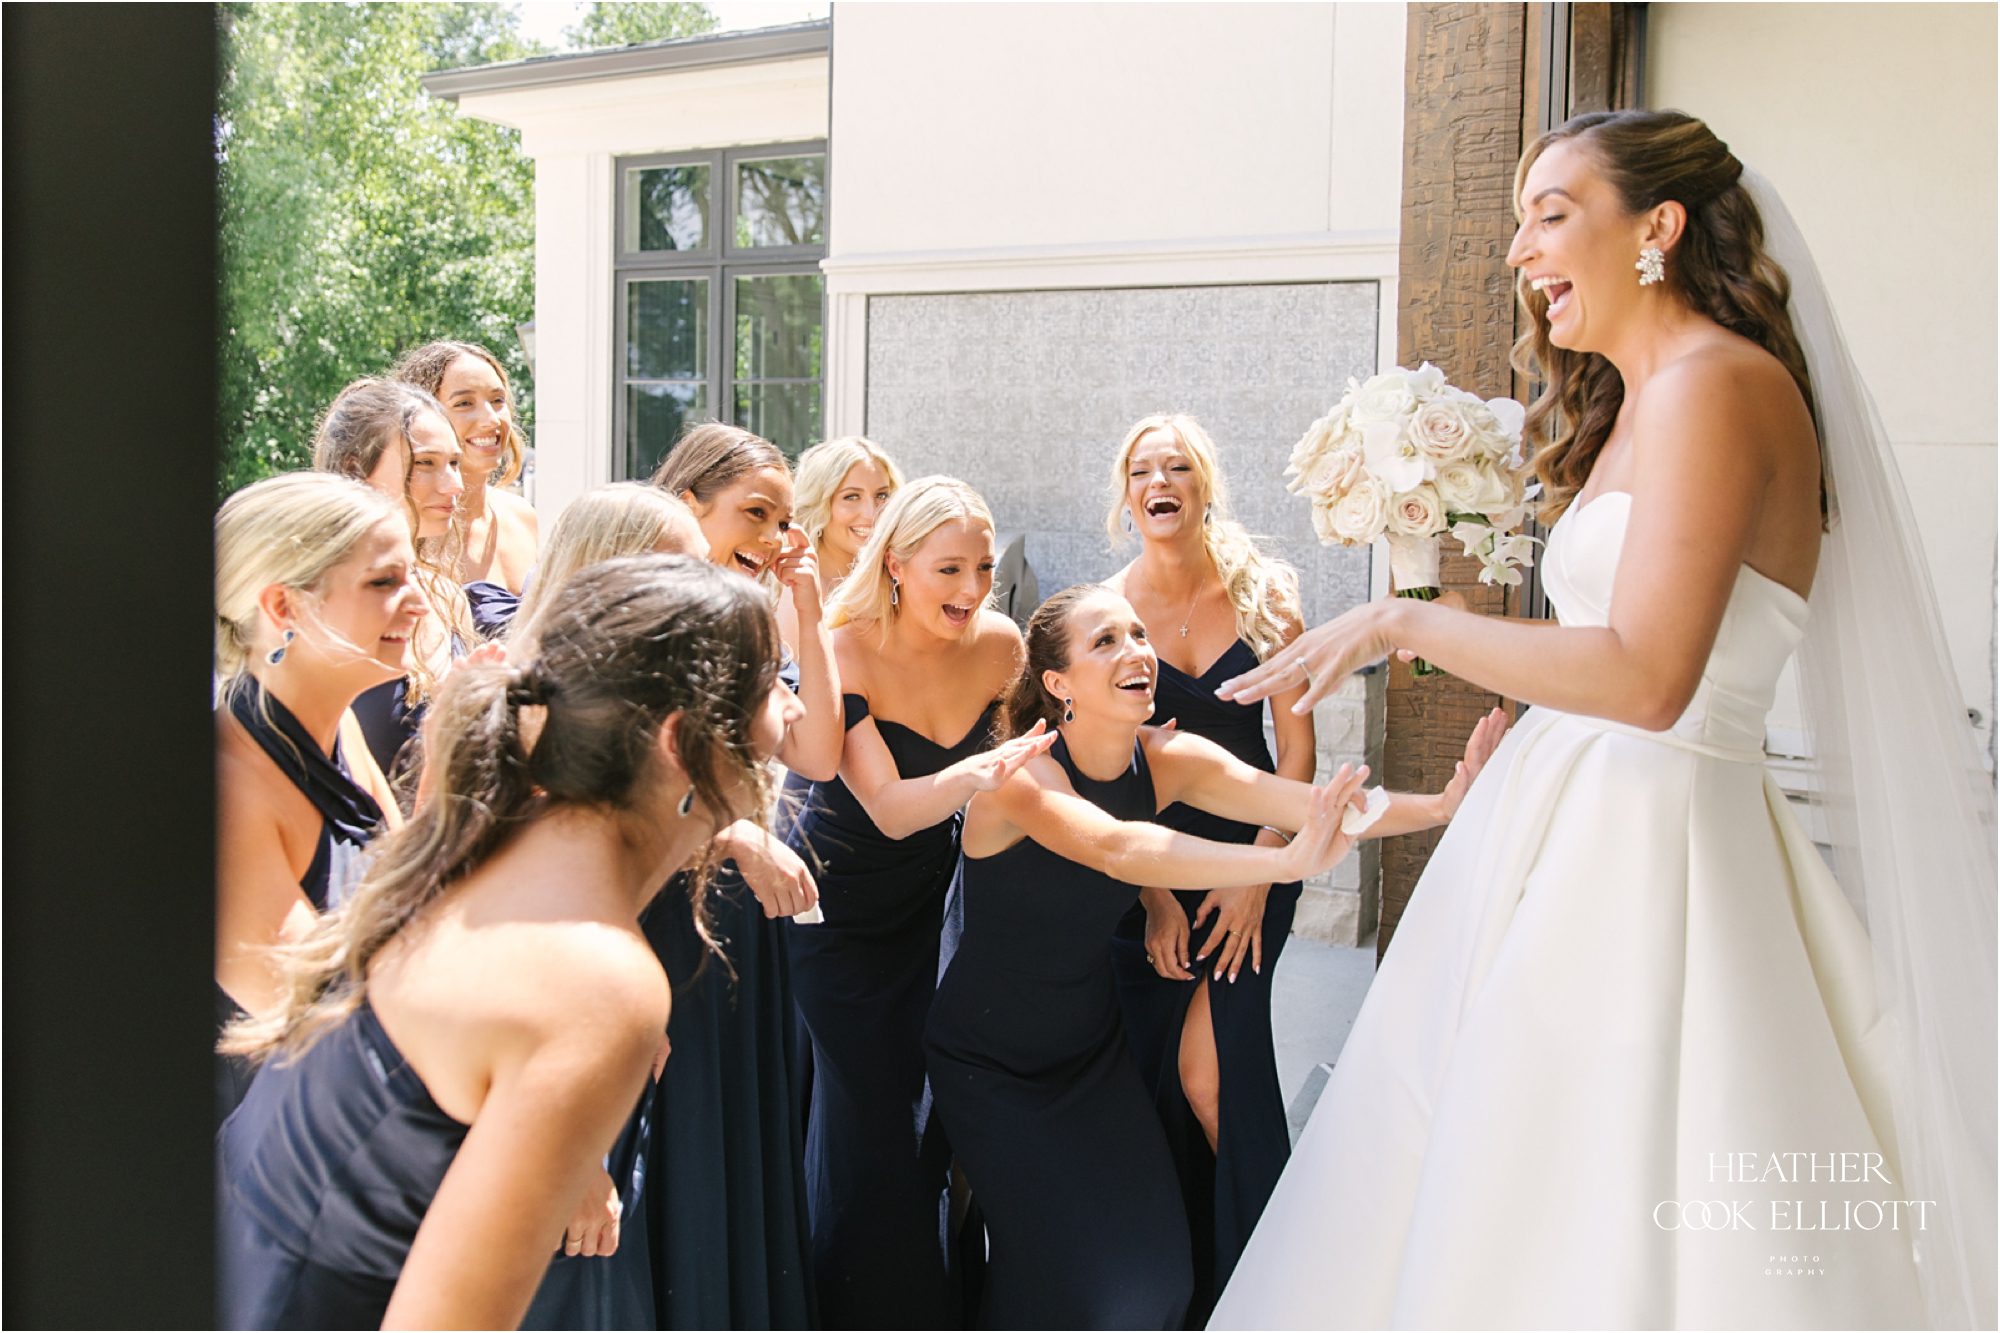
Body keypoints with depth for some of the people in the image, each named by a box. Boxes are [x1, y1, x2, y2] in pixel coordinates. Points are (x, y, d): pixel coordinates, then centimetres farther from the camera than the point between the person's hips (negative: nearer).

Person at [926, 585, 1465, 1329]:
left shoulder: (1169, 760, -10)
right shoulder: (1021, 777, -27)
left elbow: (1305, 803, -24)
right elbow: (1115, 848, -46)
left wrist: (1447, 804, -40)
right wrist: (1287, 862, -59)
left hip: (1091, 1041, 5)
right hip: (990, 1063, -5)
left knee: (1155, 1268, -4)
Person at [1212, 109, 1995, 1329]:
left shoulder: (1716, 383, -13)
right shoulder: (1631, 404, 16)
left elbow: (1647, 679, -23)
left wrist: (1404, 623, -16)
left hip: (1643, 847, -9)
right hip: (1565, 819, 9)